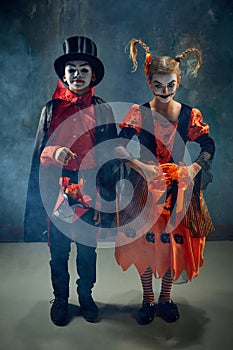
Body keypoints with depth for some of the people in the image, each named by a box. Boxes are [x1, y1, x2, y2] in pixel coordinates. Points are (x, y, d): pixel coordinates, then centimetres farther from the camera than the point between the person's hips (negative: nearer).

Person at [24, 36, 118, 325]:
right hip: (57, 194, 1)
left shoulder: (103, 111, 2)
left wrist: (104, 198, -2)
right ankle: (60, 299, 32)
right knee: (58, 252, 11)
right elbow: (39, 153, 9)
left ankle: (86, 296, 34)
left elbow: (110, 156, 2)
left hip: (90, 195, 0)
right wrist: (55, 152, -12)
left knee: (88, 250, 13)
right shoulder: (51, 109, 4)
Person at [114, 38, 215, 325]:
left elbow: (209, 147, 1)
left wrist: (195, 167, -17)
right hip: (146, 188, -1)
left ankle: (165, 299, 29)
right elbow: (119, 147, -13)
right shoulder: (139, 113, -7)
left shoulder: (190, 115, -3)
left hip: (179, 188, 1)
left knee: (174, 244, 8)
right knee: (145, 244, 6)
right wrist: (142, 166, -26)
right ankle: (148, 301, 26)